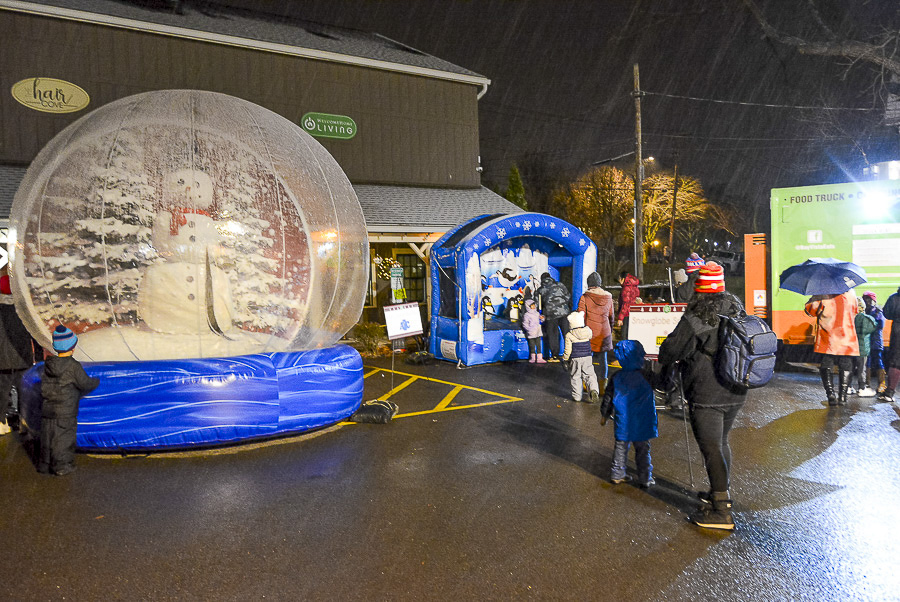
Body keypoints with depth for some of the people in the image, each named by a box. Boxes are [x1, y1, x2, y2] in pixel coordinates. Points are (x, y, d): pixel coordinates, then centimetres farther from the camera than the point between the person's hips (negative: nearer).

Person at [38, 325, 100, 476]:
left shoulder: (48, 364, 1)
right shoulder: (73, 366, -17)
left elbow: (45, 383, 12)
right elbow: (85, 384, -11)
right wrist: (96, 381, 11)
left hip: (48, 408, 6)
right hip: (65, 411, -6)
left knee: (48, 435, 16)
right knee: (64, 436, 4)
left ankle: (45, 463, 26)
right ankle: (61, 466, 10)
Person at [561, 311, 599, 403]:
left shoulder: (569, 335, -12)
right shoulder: (588, 331, -3)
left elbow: (568, 350, -10)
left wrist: (565, 359, 2)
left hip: (575, 359, -2)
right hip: (587, 357, 2)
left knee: (575, 377, 9)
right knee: (589, 375, 9)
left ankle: (577, 396, 13)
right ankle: (594, 390, -14)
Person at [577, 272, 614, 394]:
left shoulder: (585, 298, -10)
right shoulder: (608, 297, 2)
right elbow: (611, 316, 11)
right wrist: (610, 331, 24)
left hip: (589, 333, -3)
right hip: (604, 333, 3)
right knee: (603, 360, 9)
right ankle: (602, 388, 14)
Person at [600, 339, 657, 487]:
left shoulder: (616, 377, -5)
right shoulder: (647, 376, -15)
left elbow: (608, 398, 3)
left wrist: (605, 415, 16)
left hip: (622, 422, 2)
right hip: (642, 423, -2)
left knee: (621, 447, 16)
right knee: (643, 449, 11)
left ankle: (617, 474, 24)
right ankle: (645, 478, 19)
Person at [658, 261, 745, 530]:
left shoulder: (695, 318, -17)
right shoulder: (738, 311, 5)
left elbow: (671, 349, -9)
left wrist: (665, 363, 13)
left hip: (707, 395, -7)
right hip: (735, 393, 8)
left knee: (711, 448, -1)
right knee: (721, 442, 21)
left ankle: (721, 511, 3)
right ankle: (721, 493, 35)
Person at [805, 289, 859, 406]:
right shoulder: (850, 292, 6)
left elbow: (809, 309, -8)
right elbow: (854, 312, 19)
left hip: (827, 339, -2)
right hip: (847, 338, 2)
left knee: (826, 367, 5)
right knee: (845, 368, 9)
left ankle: (831, 394, -6)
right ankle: (842, 397, 7)